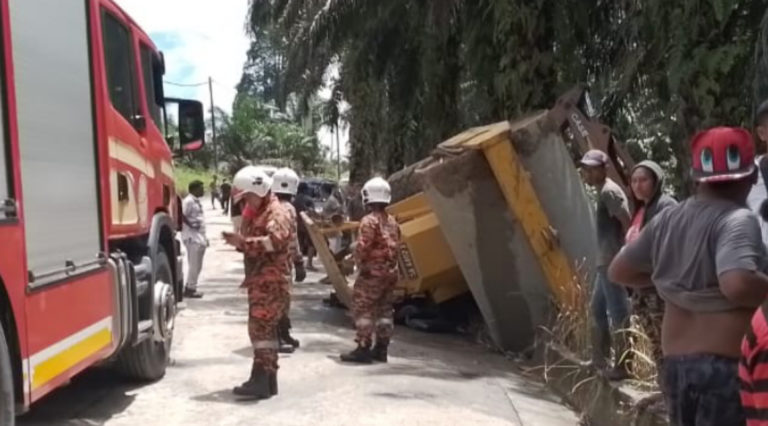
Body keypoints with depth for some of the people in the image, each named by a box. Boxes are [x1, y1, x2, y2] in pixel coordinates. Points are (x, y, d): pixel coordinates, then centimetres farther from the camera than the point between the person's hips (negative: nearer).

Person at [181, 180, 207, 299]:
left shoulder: (197, 201, 16)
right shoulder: (188, 201, -13)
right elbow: (182, 215, -21)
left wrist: (204, 237, 19)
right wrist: (191, 225, -16)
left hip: (199, 236, 10)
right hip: (192, 237, -10)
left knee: (197, 265, 12)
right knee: (194, 265, -6)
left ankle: (190, 287, 19)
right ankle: (190, 289, 0)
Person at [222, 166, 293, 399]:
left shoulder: (276, 212, -11)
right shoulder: (255, 213, 20)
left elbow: (275, 240, -26)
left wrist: (244, 242, -27)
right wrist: (238, 241, 5)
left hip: (270, 281, -10)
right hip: (258, 280, 10)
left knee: (260, 327, -15)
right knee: (265, 328, 12)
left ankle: (260, 380, -17)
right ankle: (268, 378, 18)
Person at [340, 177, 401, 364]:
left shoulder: (369, 221, -13)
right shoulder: (392, 221, 11)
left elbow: (362, 247, -17)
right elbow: (395, 247, 12)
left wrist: (360, 262, -1)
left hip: (372, 272, -8)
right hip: (390, 271, 8)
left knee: (363, 309, -3)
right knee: (384, 310, 12)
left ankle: (363, 348, -5)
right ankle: (381, 349, 17)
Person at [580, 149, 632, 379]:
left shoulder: (609, 192, -13)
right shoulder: (603, 192, 17)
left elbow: (628, 223, -20)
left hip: (613, 263, -11)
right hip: (605, 262, 11)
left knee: (618, 314, -6)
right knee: (598, 309, 18)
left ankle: (622, 365, -1)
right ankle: (600, 357, 29)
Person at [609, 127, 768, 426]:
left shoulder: (669, 218, 6)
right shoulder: (737, 220, -14)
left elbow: (619, 271, 13)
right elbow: (737, 284, -32)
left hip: (675, 364, 7)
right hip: (726, 366, -7)